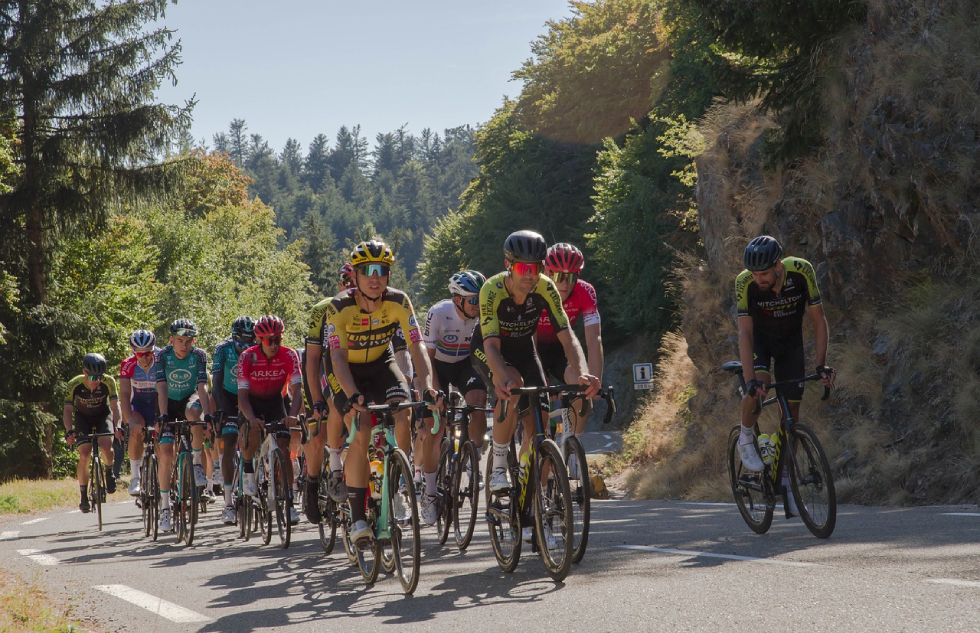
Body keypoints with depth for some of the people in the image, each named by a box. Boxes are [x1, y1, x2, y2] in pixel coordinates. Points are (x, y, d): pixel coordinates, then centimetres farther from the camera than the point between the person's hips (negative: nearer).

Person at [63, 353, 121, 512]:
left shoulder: (108, 382, -27)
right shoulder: (74, 385, -27)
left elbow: (114, 406, -28)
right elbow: (68, 410, -27)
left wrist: (117, 426, -45)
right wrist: (69, 431, -43)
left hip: (103, 415, 0)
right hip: (83, 417, 0)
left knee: (105, 445, -29)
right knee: (84, 455, -17)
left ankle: (109, 473, 2)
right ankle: (83, 496, -5)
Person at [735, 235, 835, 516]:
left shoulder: (802, 272, -30)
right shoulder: (745, 282, -31)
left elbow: (818, 319, -21)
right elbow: (745, 333, -32)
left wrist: (821, 365, -28)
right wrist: (750, 379, -42)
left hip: (790, 341, 2)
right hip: (758, 340, -2)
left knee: (791, 411, -1)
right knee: (759, 385, -32)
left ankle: (785, 479, 12)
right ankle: (746, 437, -5)